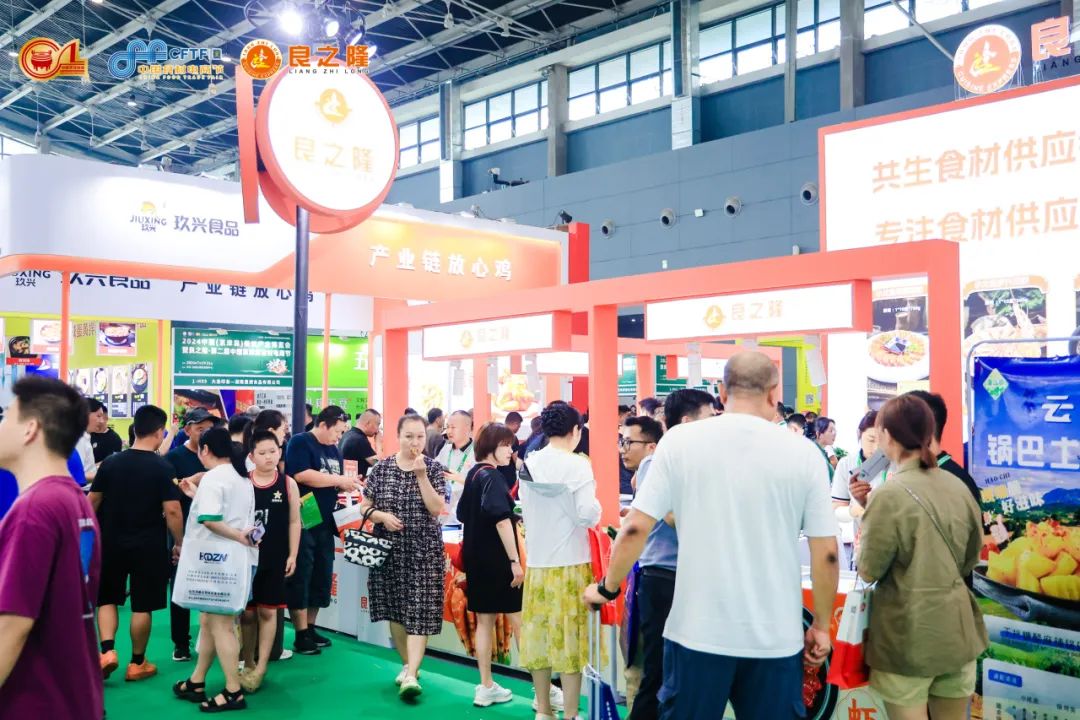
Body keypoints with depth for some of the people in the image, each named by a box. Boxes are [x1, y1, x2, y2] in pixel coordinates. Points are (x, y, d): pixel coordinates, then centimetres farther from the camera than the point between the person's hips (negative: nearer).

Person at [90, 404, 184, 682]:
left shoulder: (111, 463, -2)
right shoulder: (163, 467, -12)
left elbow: (92, 502, 5)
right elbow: (172, 511, -15)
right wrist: (180, 543, -3)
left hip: (111, 542, 3)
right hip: (148, 545, -3)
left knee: (107, 598, 18)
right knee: (142, 605, 8)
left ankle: (107, 650, 3)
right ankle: (137, 663, 17)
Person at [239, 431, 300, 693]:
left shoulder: (288, 484, -3)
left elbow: (294, 521, 1)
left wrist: (292, 555, -2)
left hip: (275, 557, -1)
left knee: (267, 611, 5)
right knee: (247, 612, 9)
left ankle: (260, 668, 14)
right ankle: (248, 664, 24)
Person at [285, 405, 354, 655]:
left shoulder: (334, 451, 15)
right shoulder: (300, 442, -8)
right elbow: (301, 475, -21)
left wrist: (347, 485, 1)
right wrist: (339, 480, -16)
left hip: (325, 523, 8)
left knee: (321, 577, 11)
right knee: (300, 578, -2)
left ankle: (310, 628, 23)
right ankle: (301, 636, 4)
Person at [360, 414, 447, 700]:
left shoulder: (434, 468, -2)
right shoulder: (382, 468, 2)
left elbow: (436, 508, -12)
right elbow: (364, 507, 6)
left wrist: (421, 474, -20)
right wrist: (381, 516, -14)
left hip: (424, 550, -2)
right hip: (390, 549, 2)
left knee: (420, 612, -9)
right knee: (395, 610, 10)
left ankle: (412, 675, -10)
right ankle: (408, 664, 26)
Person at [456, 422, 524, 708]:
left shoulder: (473, 473, 10)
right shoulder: (492, 476, -16)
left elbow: (463, 513, 19)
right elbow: (501, 520, -24)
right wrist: (515, 560, -24)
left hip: (476, 558, 8)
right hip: (497, 559, -8)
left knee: (484, 620, 12)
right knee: (520, 621, -2)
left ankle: (486, 688, 18)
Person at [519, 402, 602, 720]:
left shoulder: (529, 463, 3)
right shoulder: (577, 465, -13)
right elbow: (588, 515, -15)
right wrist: (595, 501, 3)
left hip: (536, 560, 5)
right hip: (571, 562, -5)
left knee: (539, 634, 12)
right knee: (569, 637, 3)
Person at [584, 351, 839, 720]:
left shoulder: (680, 440, -5)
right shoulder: (804, 453, -4)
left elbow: (636, 528, -5)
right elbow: (826, 554, -2)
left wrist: (607, 588, 11)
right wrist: (821, 626, 12)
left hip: (697, 631, 0)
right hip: (776, 637, 1)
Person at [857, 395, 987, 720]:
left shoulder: (890, 495, -17)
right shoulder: (958, 487, 2)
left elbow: (869, 571, -9)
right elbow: (971, 559, 14)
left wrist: (865, 519, 2)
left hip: (909, 636, -6)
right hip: (958, 630, 6)